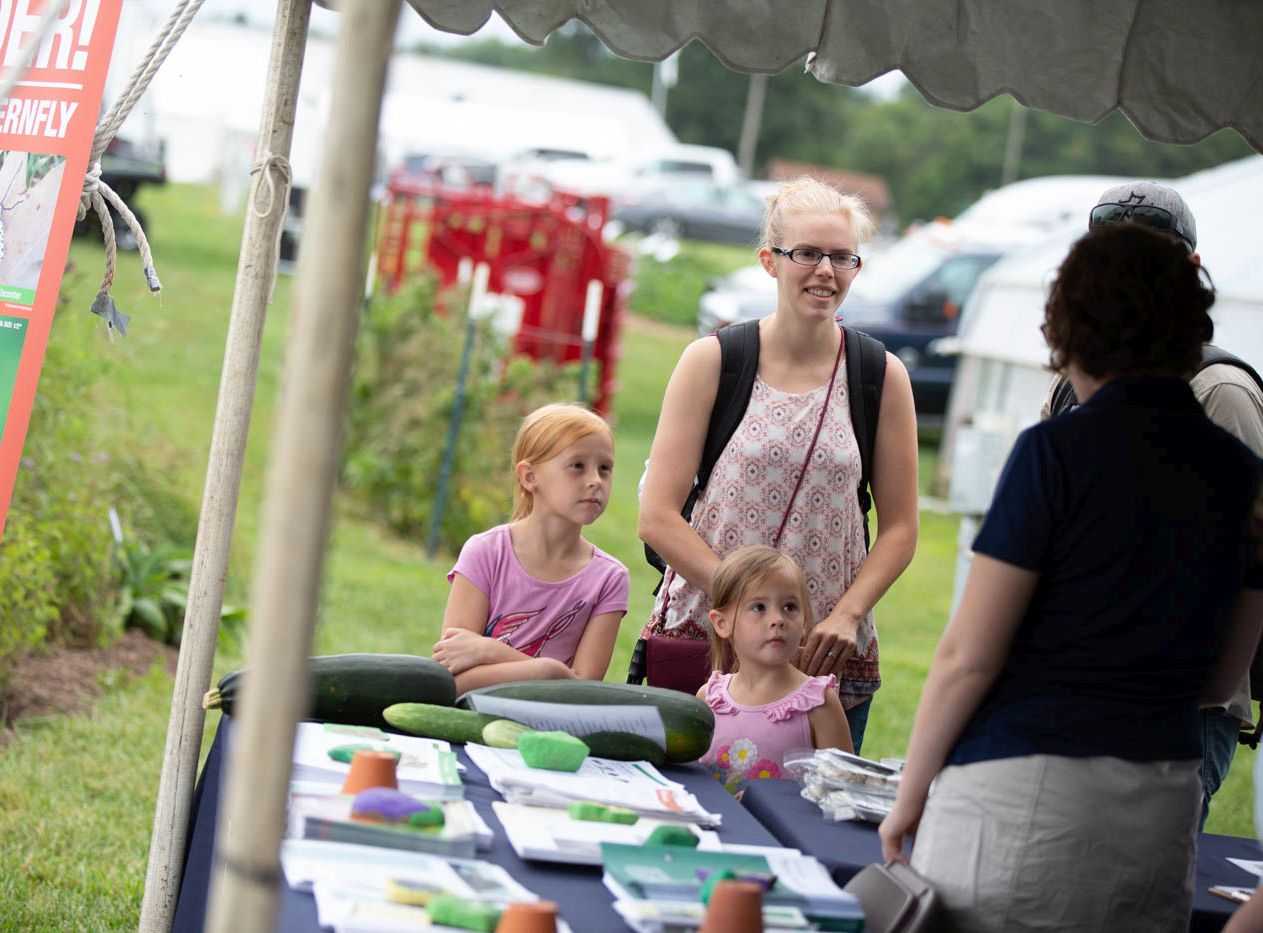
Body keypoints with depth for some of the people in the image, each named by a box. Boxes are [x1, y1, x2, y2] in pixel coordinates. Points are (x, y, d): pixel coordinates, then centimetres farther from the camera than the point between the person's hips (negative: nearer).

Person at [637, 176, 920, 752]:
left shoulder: (883, 377, 4)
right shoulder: (712, 362, 0)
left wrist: (847, 615, -8)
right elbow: (657, 518, -4)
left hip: (829, 659, 1)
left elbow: (899, 530, 8)